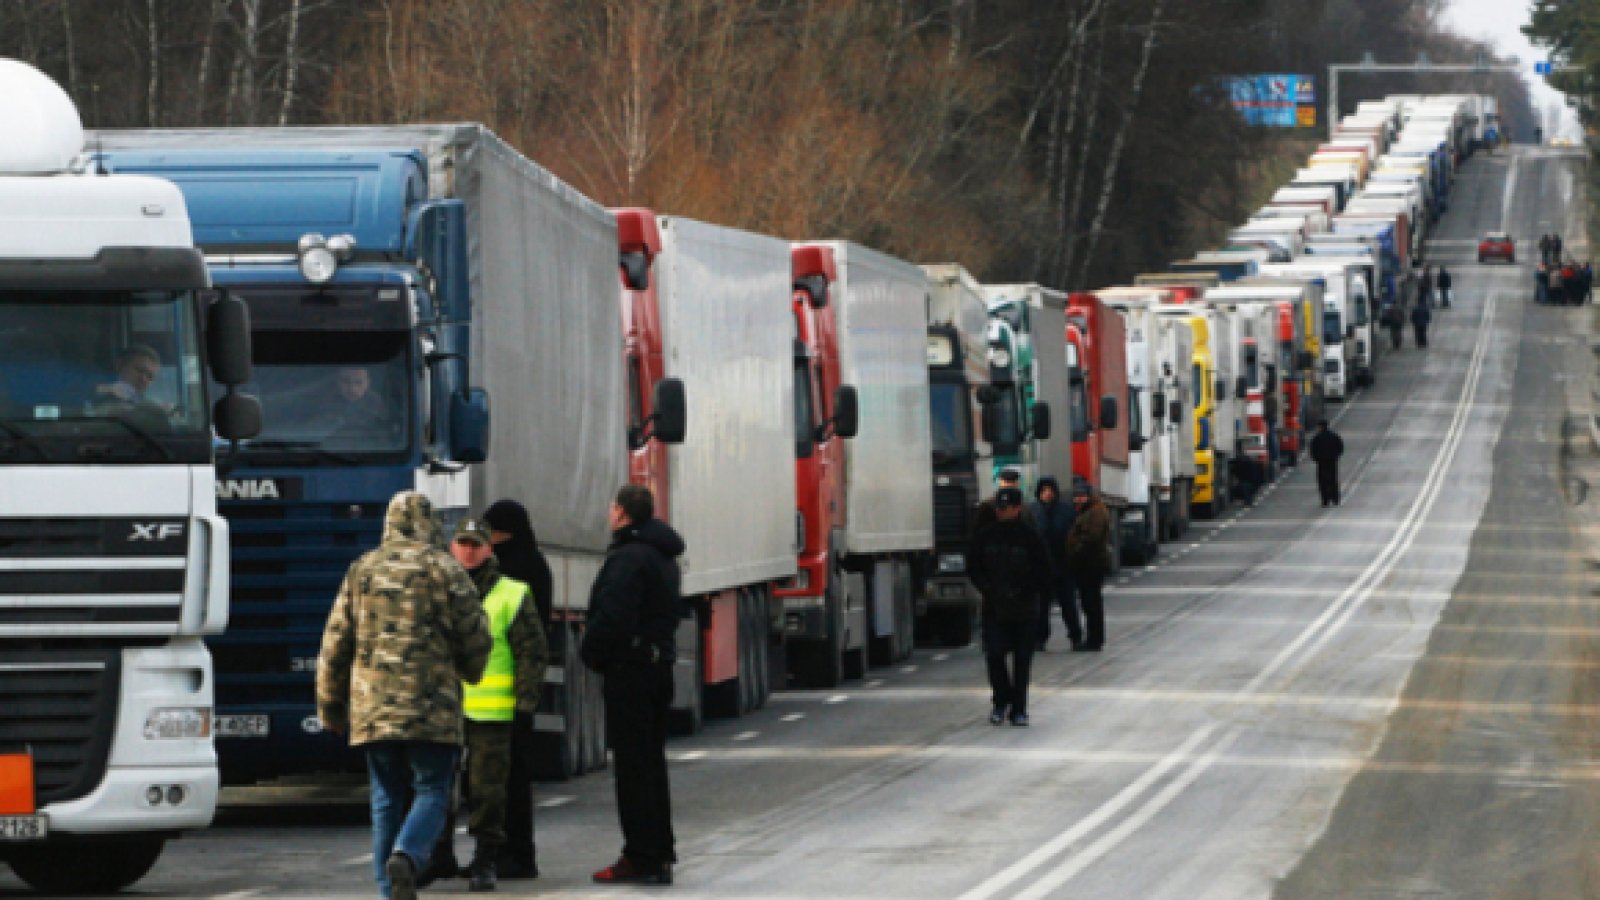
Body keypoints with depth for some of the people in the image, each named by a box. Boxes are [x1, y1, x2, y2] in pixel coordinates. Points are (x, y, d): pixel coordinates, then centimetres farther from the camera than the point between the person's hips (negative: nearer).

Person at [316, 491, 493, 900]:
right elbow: (475, 639, 0)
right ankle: (407, 855, -26)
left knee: (387, 798, 10)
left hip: (372, 707, 3)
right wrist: (470, 671, 23)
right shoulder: (445, 570, 0)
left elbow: (335, 644, 11)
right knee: (432, 791, 1)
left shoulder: (362, 570, 10)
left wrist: (330, 705, 19)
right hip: (431, 708, -3)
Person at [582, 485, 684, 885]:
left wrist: (590, 653, -7)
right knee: (651, 761, 15)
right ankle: (659, 854, 19)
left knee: (632, 765, -7)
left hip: (629, 671, -10)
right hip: (659, 665, 10)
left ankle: (641, 857, -7)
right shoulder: (663, 556, 15)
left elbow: (612, 616, -24)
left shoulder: (627, 557, -16)